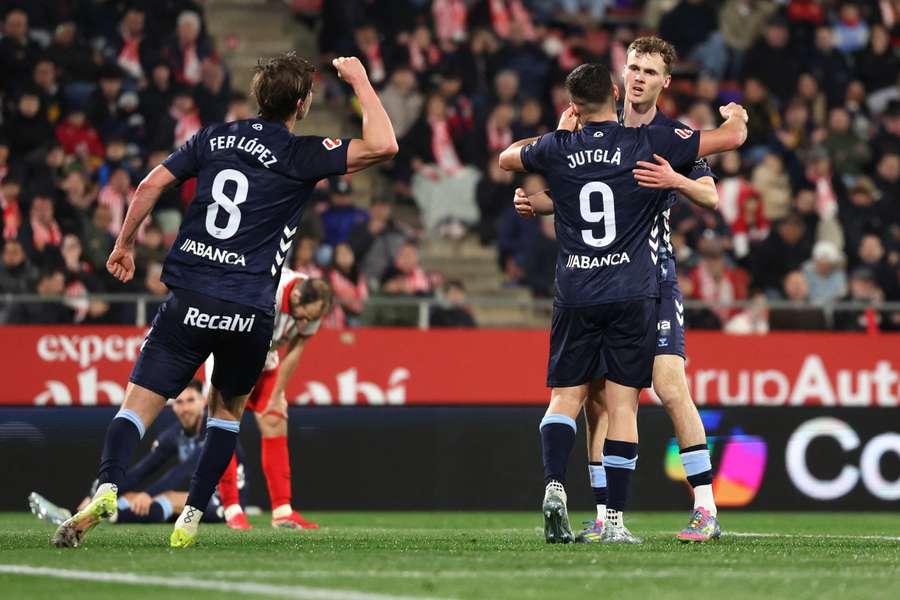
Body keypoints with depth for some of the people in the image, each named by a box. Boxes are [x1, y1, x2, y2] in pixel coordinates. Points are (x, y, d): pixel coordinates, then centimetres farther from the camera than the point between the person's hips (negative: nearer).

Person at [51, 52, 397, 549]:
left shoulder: (215, 137, 11)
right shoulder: (300, 155, -2)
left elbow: (151, 184, 8)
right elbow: (382, 145, -8)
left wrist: (124, 244, 20)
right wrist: (359, 82, 5)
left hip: (190, 300, 2)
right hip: (249, 312, -1)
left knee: (138, 406, -3)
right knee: (227, 410, 22)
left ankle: (107, 488, -29)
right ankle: (191, 518, 13)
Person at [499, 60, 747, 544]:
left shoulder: (557, 150, 3)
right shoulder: (647, 143, -2)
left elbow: (507, 157, 27)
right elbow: (732, 137, 2)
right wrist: (735, 116, 25)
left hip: (575, 296, 1)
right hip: (632, 295, -1)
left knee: (566, 395, 9)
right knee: (622, 403, 1)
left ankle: (554, 483, -16)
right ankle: (614, 518, -3)